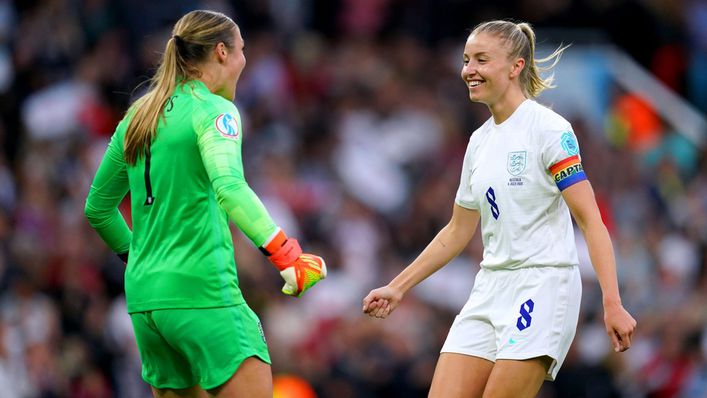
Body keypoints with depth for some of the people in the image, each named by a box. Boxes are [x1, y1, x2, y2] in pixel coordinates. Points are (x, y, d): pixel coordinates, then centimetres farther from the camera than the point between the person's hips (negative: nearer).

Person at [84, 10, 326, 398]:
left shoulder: (137, 117, 15)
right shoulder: (213, 110, -6)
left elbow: (97, 207, 23)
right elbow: (229, 188, -24)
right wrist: (286, 253, -27)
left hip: (143, 295, 8)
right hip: (203, 293, -8)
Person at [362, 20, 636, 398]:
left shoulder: (548, 128, -9)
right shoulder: (479, 141, 13)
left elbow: (590, 220, -13)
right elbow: (457, 232, 23)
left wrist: (612, 304, -21)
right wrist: (397, 288, 21)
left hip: (542, 285, -7)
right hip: (489, 289, 7)